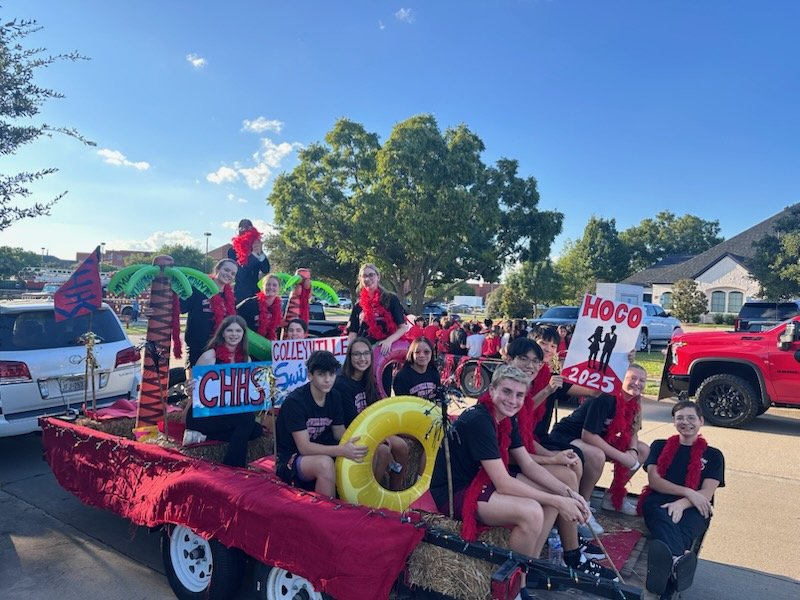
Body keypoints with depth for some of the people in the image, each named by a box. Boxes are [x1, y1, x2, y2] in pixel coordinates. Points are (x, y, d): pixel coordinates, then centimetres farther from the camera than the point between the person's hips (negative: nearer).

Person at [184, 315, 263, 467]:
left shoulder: (245, 358, 4)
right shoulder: (210, 355, -12)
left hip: (226, 414, 6)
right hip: (201, 414, -6)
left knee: (256, 430, -18)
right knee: (246, 417, -28)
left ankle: (203, 436, -9)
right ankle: (231, 467, -17)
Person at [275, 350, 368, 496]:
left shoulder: (334, 397, 2)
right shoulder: (294, 401, -19)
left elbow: (341, 435, 1)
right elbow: (304, 447, -25)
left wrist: (351, 446, -21)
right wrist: (342, 450, -37)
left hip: (320, 453, 7)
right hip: (290, 461, -6)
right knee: (325, 463, -35)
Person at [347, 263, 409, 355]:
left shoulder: (391, 299, 6)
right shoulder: (358, 306, 15)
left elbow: (403, 327, 2)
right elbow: (353, 334, 13)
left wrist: (389, 340, -15)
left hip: (385, 349, -2)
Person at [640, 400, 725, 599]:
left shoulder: (713, 455, 20)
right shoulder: (660, 446, 22)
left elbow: (706, 494, 5)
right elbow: (654, 480, 7)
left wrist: (681, 504, -16)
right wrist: (688, 492, -8)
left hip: (692, 508, 0)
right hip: (659, 501, 0)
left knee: (683, 532, -37)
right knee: (661, 516, -39)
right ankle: (678, 560, -69)